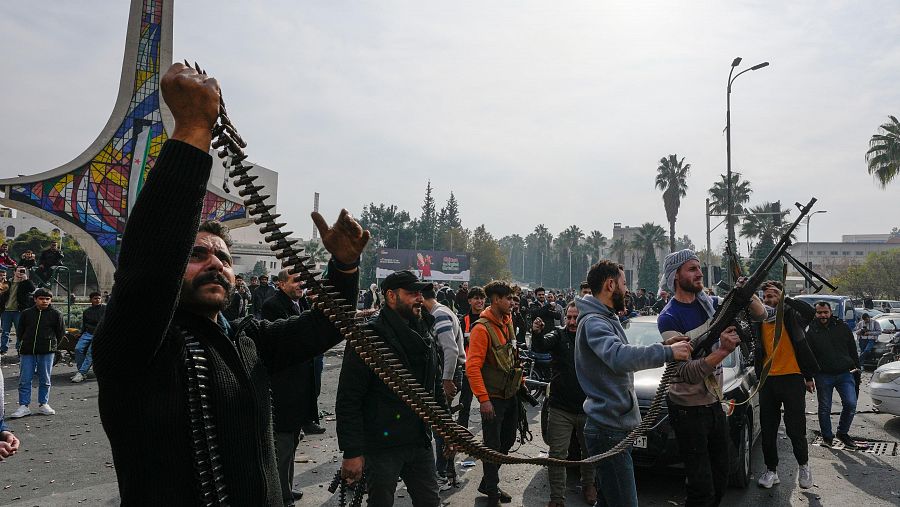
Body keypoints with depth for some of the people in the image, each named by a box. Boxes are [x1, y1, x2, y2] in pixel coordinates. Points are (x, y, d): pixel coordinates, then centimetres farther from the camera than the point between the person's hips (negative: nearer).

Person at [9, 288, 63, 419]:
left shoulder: (55, 314, 2)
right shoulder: (26, 313, 6)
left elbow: (60, 333, 7)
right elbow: (20, 331, 16)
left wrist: (51, 345, 5)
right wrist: (26, 344, 10)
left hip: (47, 352, -1)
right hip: (27, 352, 2)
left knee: (45, 380, 6)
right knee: (24, 380, 0)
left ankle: (43, 404, 16)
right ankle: (23, 406, 6)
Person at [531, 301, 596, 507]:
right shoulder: (559, 334, -4)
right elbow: (541, 345, -24)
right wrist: (537, 333, -44)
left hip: (588, 409, 2)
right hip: (560, 408, -1)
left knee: (589, 451, 18)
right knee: (557, 454, 2)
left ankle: (588, 484, 41)